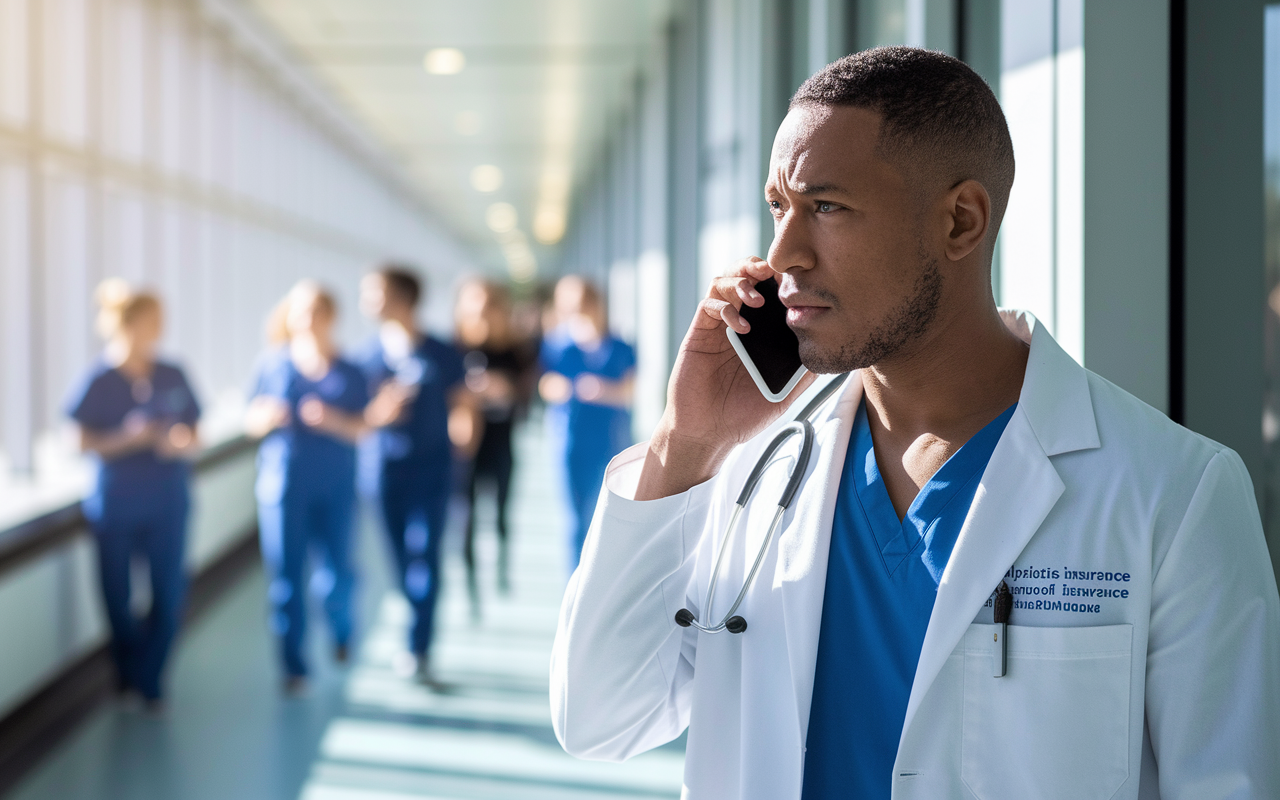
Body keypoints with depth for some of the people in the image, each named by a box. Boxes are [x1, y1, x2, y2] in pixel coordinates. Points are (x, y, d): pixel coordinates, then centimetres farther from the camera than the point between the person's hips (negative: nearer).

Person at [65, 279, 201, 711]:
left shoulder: (172, 377, 3)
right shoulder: (99, 380, -6)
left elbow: (195, 436, 8)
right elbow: (85, 443, -6)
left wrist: (182, 443, -14)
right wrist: (128, 438, -21)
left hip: (168, 503, 2)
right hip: (115, 504, -2)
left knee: (170, 594, -3)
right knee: (118, 596, 6)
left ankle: (148, 681, 12)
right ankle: (127, 675, 29)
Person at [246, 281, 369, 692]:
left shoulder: (349, 373, 3)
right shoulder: (273, 364, 3)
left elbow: (363, 430, 0)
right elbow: (251, 421, 7)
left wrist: (333, 421, -19)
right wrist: (267, 418, -16)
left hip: (336, 488, 1)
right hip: (282, 485, 0)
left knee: (338, 571, 5)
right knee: (286, 575, -1)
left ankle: (341, 631, 37)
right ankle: (293, 666, 9)